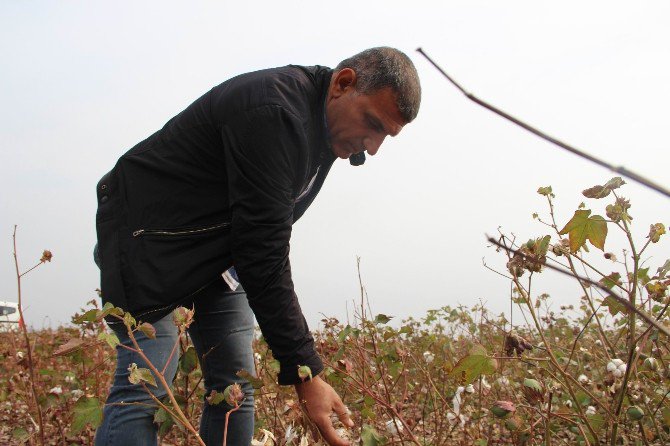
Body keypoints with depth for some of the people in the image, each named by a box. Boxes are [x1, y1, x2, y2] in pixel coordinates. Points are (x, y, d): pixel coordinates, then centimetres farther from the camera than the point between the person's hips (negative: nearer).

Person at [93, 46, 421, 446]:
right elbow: (264, 258, -32)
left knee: (236, 386, 2)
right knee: (146, 387, -16)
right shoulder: (274, 114, -30)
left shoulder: (323, 119, 0)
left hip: (220, 245, 9)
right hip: (150, 232, -9)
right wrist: (304, 372, -31)